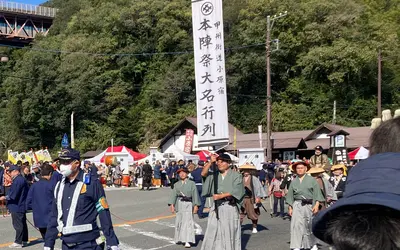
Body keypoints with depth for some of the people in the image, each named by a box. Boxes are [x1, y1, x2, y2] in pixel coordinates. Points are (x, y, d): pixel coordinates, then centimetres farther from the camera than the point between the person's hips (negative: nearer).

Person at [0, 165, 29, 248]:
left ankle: (18, 242, -1)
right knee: (22, 223, 16)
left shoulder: (17, 180, -19)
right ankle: (24, 240, 25)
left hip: (17, 206, -11)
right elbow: (27, 192, 17)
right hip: (22, 205, 11)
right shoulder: (22, 179, 13)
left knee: (18, 225, -5)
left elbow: (13, 194, -23)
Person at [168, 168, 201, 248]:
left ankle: (187, 241, -11)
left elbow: (195, 194, -2)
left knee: (188, 222, -10)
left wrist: (196, 205, -6)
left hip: (188, 204, -4)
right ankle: (179, 238, 29)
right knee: (179, 221, 11)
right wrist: (172, 204, -3)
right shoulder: (177, 184, 8)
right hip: (179, 204, 4)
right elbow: (173, 194, 6)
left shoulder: (191, 183, -2)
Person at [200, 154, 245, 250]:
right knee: (213, 232, 1)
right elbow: (203, 174, -4)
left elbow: (235, 191, -10)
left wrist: (221, 196, -19)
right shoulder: (215, 174, 12)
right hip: (216, 207, 4)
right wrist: (211, 162, -14)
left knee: (229, 232, 0)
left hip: (230, 207, -3)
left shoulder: (236, 176, 0)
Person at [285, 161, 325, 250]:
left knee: (309, 226, 8)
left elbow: (317, 193, -2)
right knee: (296, 225, -8)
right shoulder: (294, 182, 10)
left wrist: (316, 205, -11)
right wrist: (290, 208, 8)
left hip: (309, 205, -1)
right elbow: (290, 195, 13)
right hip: (297, 205, 2)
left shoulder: (311, 180, 4)